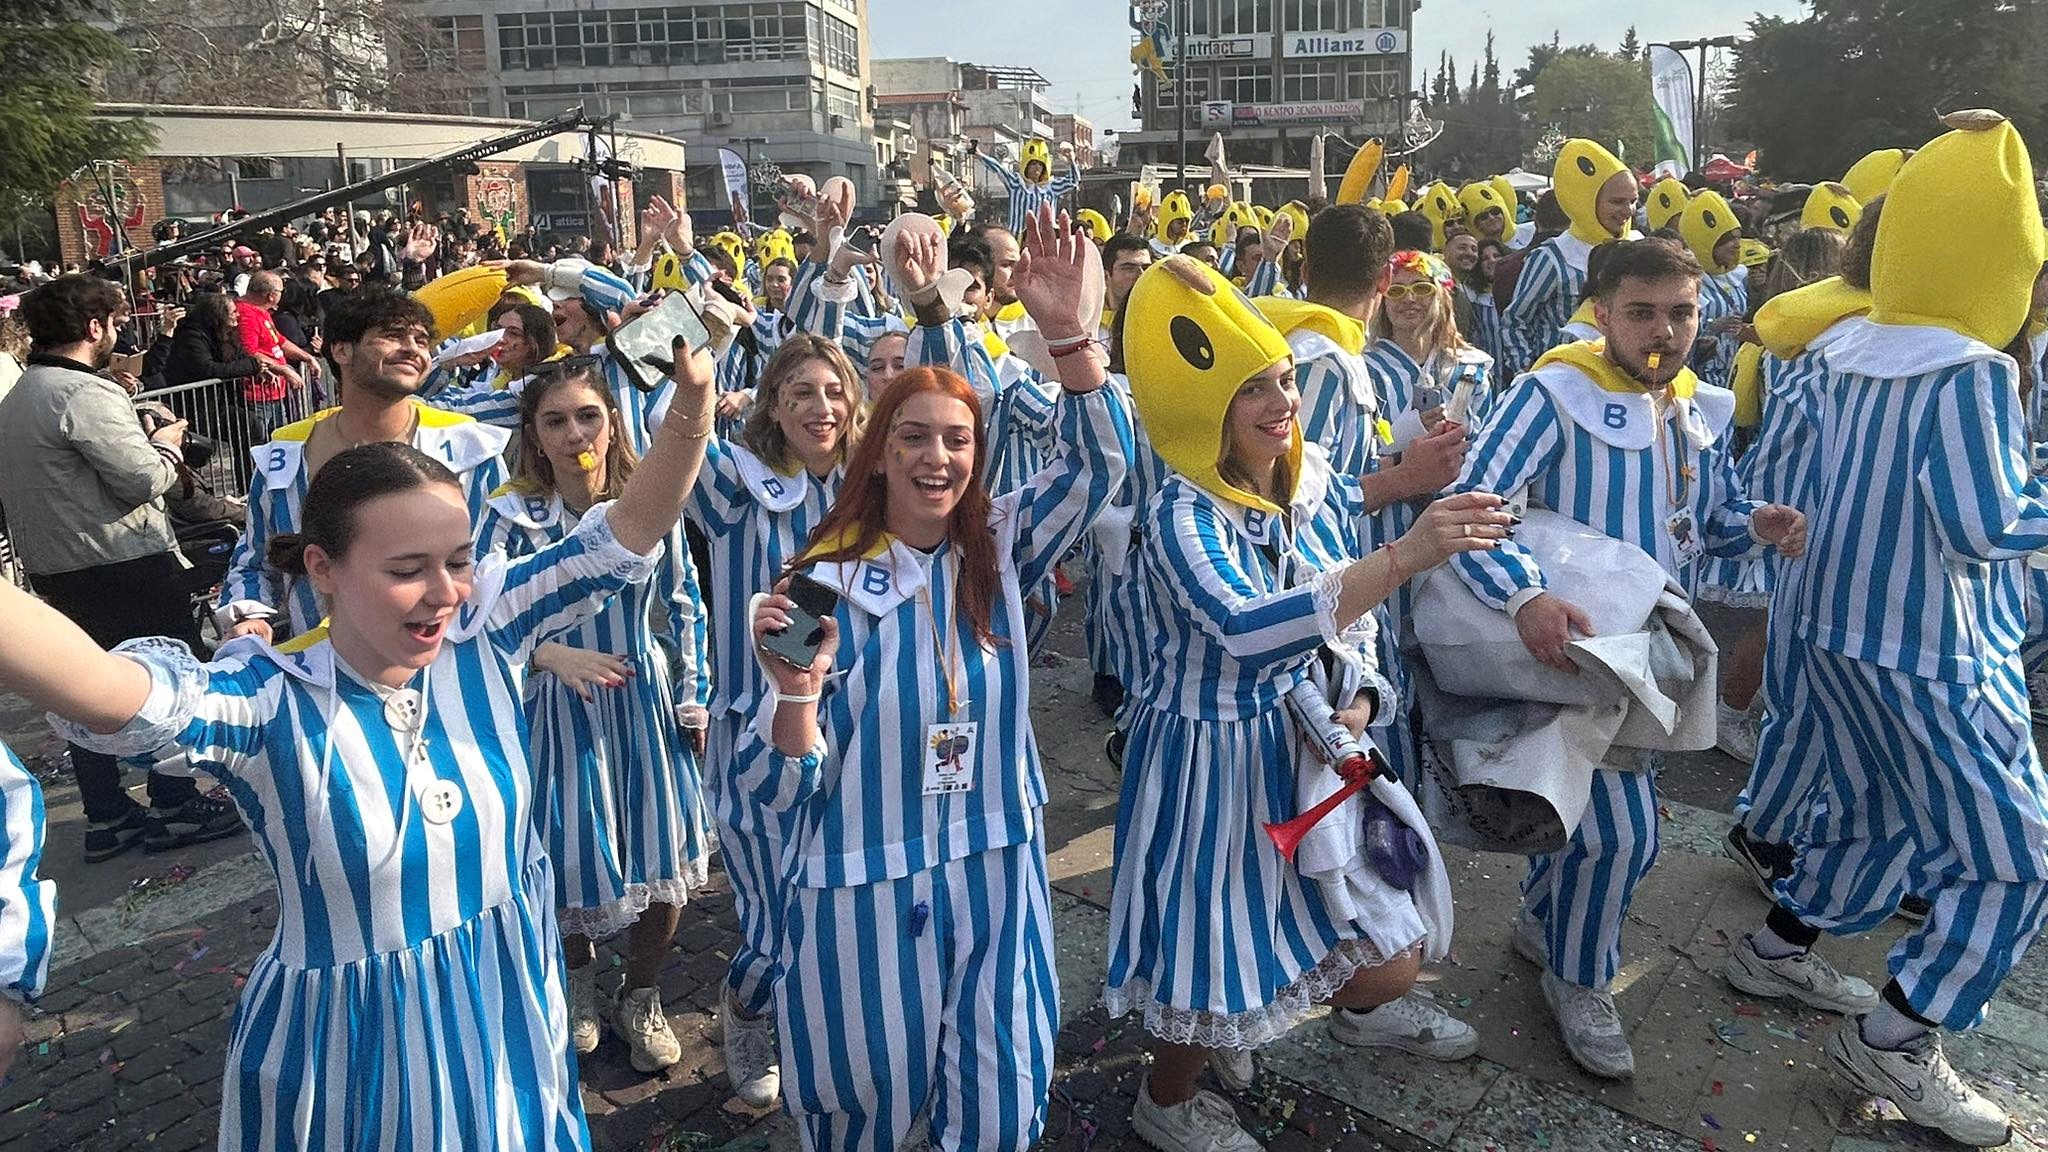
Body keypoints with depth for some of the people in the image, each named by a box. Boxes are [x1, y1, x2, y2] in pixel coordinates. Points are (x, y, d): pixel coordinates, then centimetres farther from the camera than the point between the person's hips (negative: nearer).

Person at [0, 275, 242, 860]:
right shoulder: (85, 393, -18)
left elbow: (65, 475, 16)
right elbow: (143, 480, -20)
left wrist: (145, 441, 13)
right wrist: (167, 445, -1)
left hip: (53, 567, 9)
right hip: (124, 566, -9)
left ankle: (107, 817, 23)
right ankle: (173, 808, 10)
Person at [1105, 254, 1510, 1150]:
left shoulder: (1320, 487, -2)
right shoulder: (1183, 514, -23)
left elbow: (1353, 623, 9)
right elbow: (1248, 631, -41)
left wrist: (1357, 705, -10)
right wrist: (1404, 557, -46)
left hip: (1312, 744, 6)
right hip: (1212, 760, -6)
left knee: (1393, 955, 15)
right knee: (1221, 961, 8)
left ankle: (1356, 1014, 52)